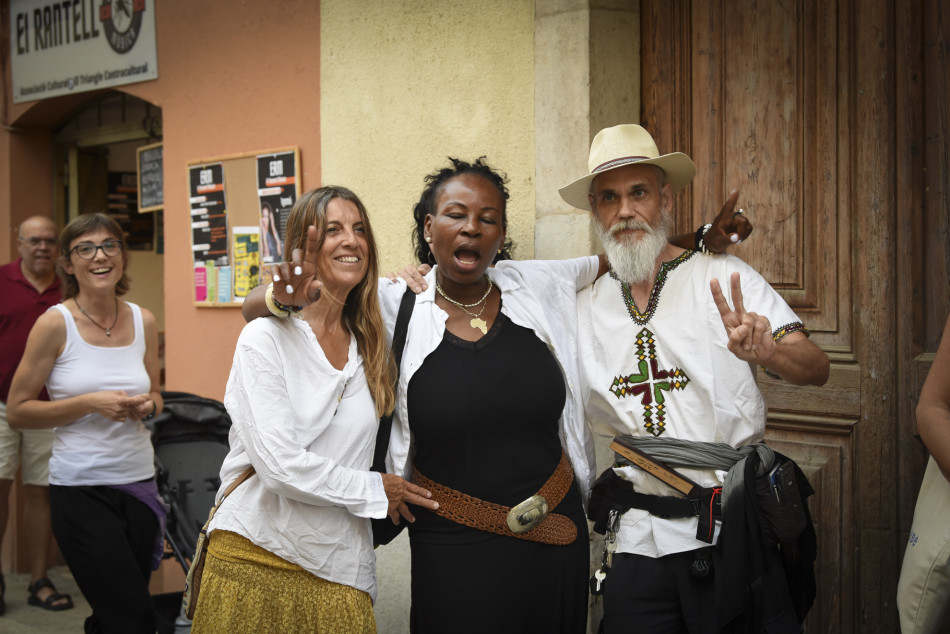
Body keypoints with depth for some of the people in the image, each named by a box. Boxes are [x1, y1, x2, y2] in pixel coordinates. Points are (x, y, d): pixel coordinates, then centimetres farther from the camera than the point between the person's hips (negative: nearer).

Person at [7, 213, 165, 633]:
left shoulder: (143, 321, 6)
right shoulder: (55, 323, -7)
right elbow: (17, 412, -6)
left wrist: (147, 405, -3)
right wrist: (91, 402, -17)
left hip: (139, 480, 5)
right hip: (81, 490, -5)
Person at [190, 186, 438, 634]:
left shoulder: (370, 342, 9)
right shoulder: (266, 337, -9)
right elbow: (278, 463, -17)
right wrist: (374, 490, -6)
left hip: (337, 569, 4)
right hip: (256, 557, -4)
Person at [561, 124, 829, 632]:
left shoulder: (723, 278, -3)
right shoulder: (583, 308, 8)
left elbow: (816, 369, -10)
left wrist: (764, 351, -33)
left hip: (732, 530, -3)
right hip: (639, 538, 3)